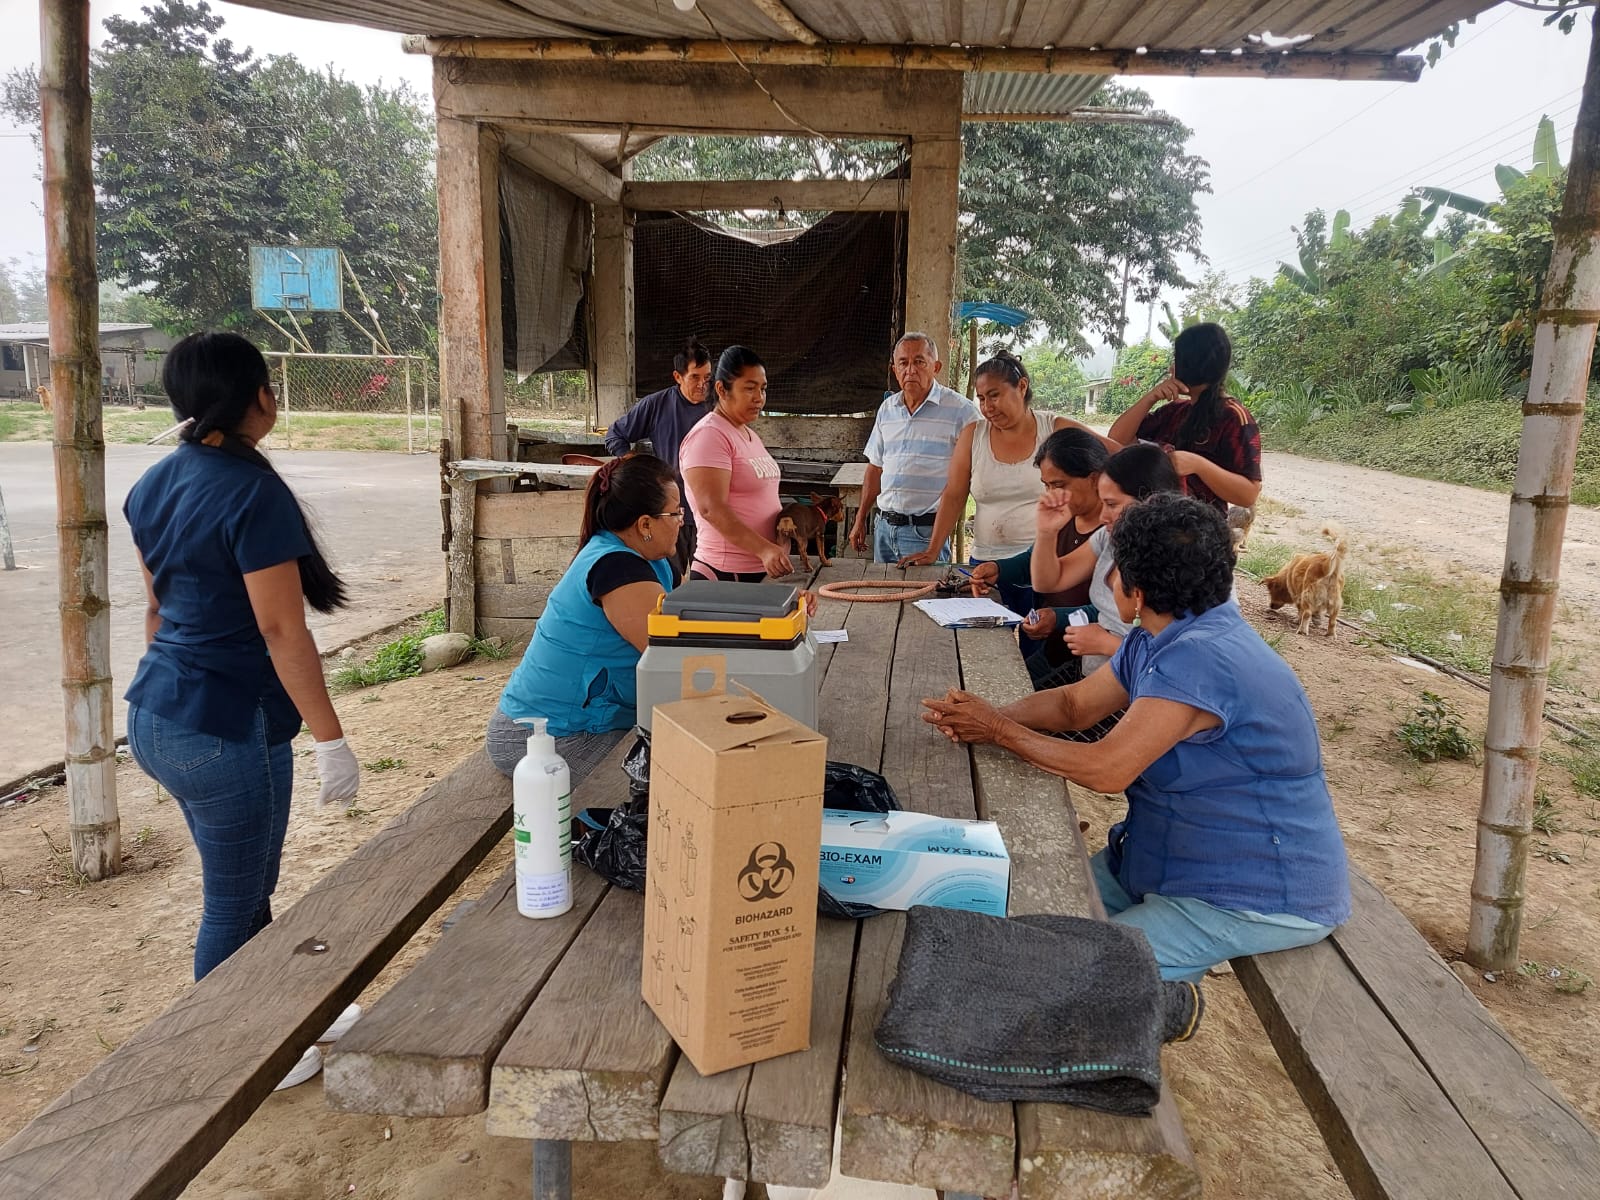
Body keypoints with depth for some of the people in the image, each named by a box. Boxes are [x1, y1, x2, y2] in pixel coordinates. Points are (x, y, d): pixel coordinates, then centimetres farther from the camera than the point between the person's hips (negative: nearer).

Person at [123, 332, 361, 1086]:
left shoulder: (155, 485, 7)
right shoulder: (254, 493, -20)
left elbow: (157, 606, 16)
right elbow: (281, 631, -21)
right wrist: (331, 740, -17)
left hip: (156, 715, 9)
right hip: (226, 731, -9)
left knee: (246, 885, 23)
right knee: (232, 903, 9)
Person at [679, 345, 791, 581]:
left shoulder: (748, 435, 17)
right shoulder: (709, 436, -14)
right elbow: (711, 509, -23)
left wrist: (778, 547, 16)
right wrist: (763, 549, -30)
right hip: (726, 574, -9)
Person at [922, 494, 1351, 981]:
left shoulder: (1200, 657, -29)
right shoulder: (1156, 639, 4)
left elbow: (1106, 770, -30)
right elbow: (1073, 703, 10)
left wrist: (1000, 731, -17)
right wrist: (985, 718, -8)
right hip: (1178, 861, 10)